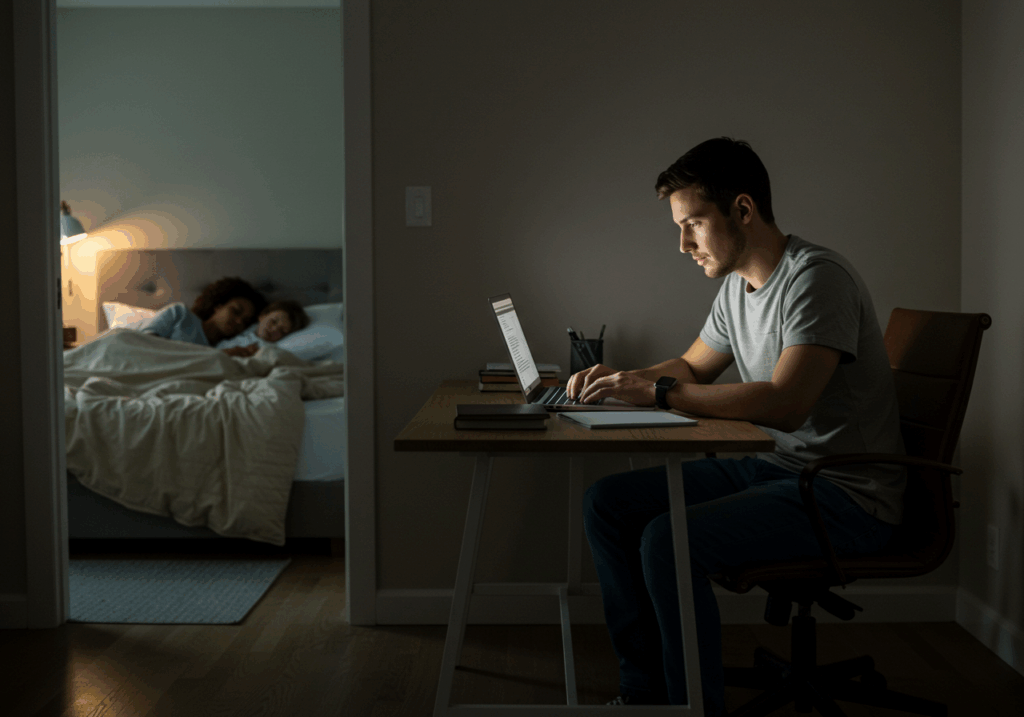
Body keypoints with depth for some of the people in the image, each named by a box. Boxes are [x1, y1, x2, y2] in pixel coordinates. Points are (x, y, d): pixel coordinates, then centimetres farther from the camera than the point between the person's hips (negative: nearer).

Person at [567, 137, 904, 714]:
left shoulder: (816, 277, -19)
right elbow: (692, 367, 24)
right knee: (608, 503, 2)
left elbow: (784, 404, -31)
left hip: (846, 494, -9)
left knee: (668, 541, -28)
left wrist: (660, 392, -26)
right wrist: (620, 379, 4)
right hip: (768, 466, 10)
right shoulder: (738, 284, 10)